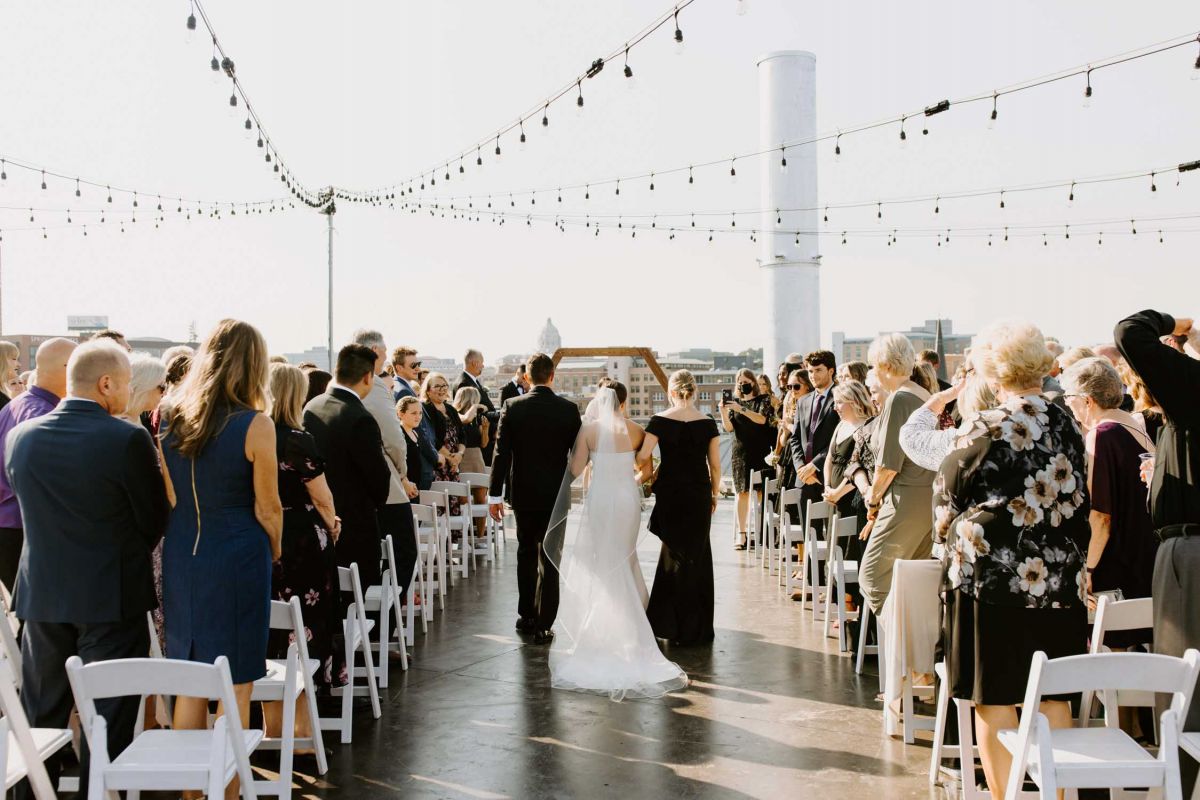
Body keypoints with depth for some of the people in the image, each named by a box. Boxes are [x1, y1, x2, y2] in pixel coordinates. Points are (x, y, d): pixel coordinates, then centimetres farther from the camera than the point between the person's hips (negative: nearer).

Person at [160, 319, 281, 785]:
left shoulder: (174, 420, 3)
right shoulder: (254, 425, -13)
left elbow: (172, 498, 9)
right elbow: (267, 509, -8)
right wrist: (274, 553, 8)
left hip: (181, 556, 6)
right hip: (237, 559, -5)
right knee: (234, 689, 6)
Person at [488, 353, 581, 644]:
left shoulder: (513, 407, -6)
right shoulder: (568, 409, -7)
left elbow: (501, 452, -7)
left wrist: (495, 494, -2)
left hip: (523, 492, 1)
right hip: (556, 493, -1)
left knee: (526, 554, 18)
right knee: (549, 559, 3)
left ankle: (526, 616, 26)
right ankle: (543, 625, 3)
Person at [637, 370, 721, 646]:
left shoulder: (660, 420, -8)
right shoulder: (708, 423, -2)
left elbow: (643, 457, -13)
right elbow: (715, 465, 1)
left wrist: (648, 473, 8)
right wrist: (715, 495, 12)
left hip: (670, 493, -1)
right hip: (700, 494, 1)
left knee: (674, 553, 13)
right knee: (697, 554, 12)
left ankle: (670, 622, 18)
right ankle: (695, 629, 17)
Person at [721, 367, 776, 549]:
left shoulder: (763, 400, 4)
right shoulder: (735, 401, 11)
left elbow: (762, 419, -13)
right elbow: (729, 428, 4)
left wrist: (741, 409, -21)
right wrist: (723, 412, -13)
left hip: (760, 452, -2)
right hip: (741, 452, 2)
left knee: (761, 491, -5)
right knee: (742, 492, 0)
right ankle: (741, 534, -1)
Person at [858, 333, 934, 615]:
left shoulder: (899, 399, -13)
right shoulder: (926, 397, 12)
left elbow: (888, 465, -15)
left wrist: (873, 501, 1)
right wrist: (880, 499, 16)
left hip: (905, 501, -9)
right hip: (929, 498, 9)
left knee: (873, 577, -3)